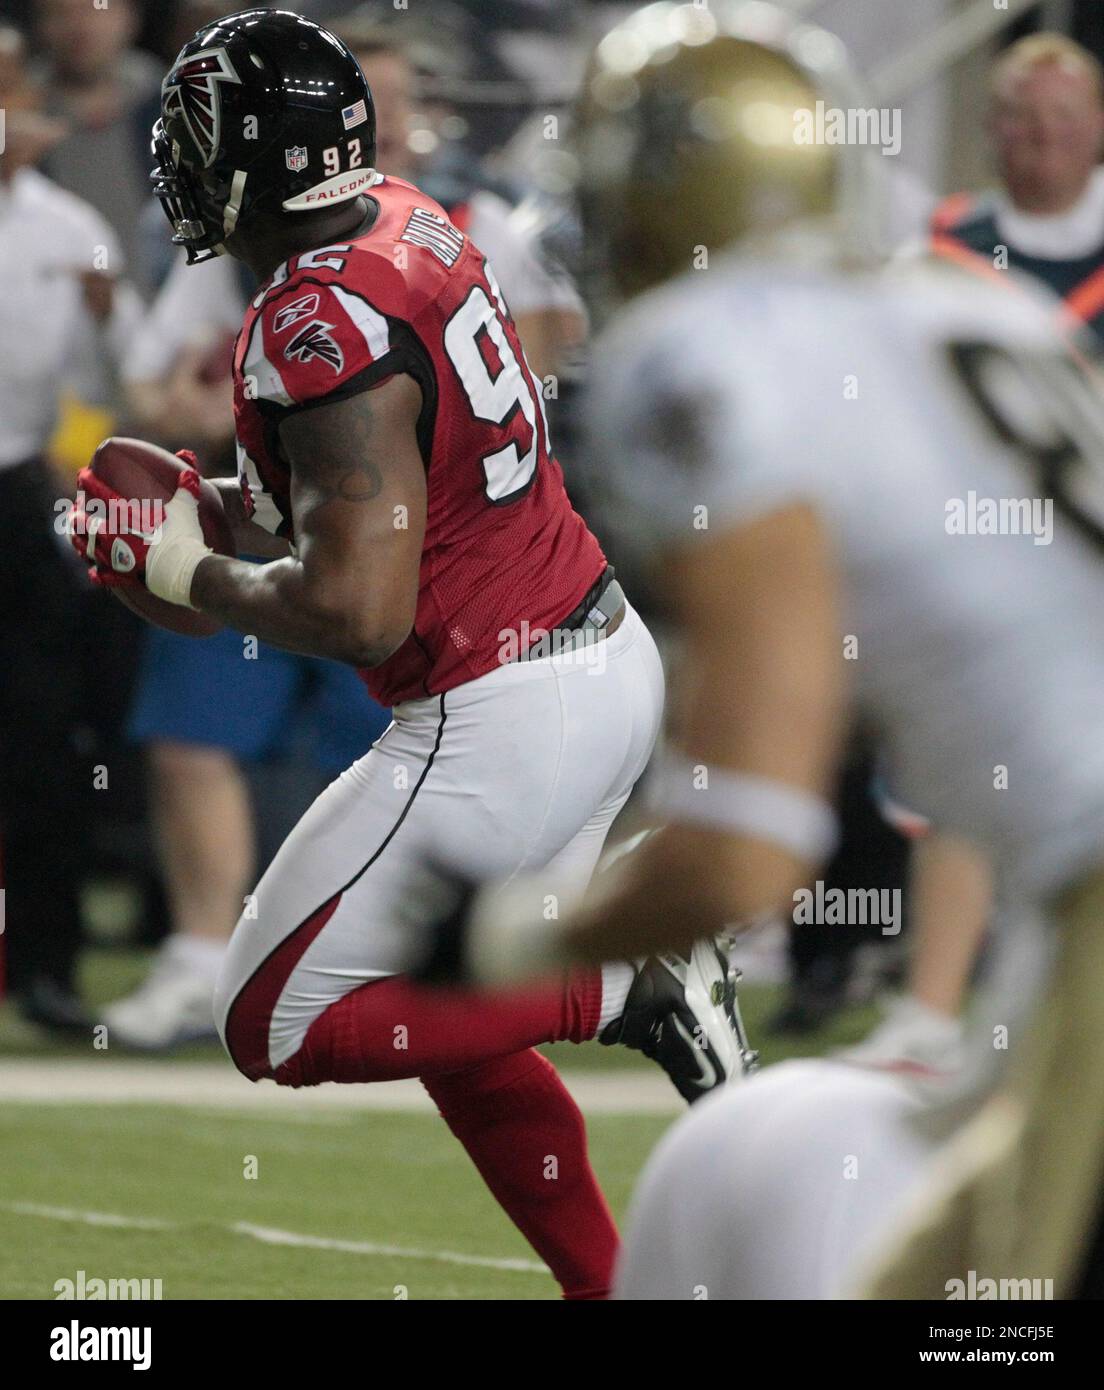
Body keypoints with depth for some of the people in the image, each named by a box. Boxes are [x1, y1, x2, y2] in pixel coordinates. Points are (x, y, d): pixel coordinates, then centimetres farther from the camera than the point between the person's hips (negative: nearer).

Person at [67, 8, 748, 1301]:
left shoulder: (320, 328, -23)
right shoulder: (408, 222, 6)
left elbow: (357, 612, -26)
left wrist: (183, 573, -10)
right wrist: (210, 501, 13)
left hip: (500, 724, -9)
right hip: (613, 661, 9)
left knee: (278, 1025, 3)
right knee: (453, 1015, 23)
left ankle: (627, 991, -5)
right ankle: (607, 1283, 21)